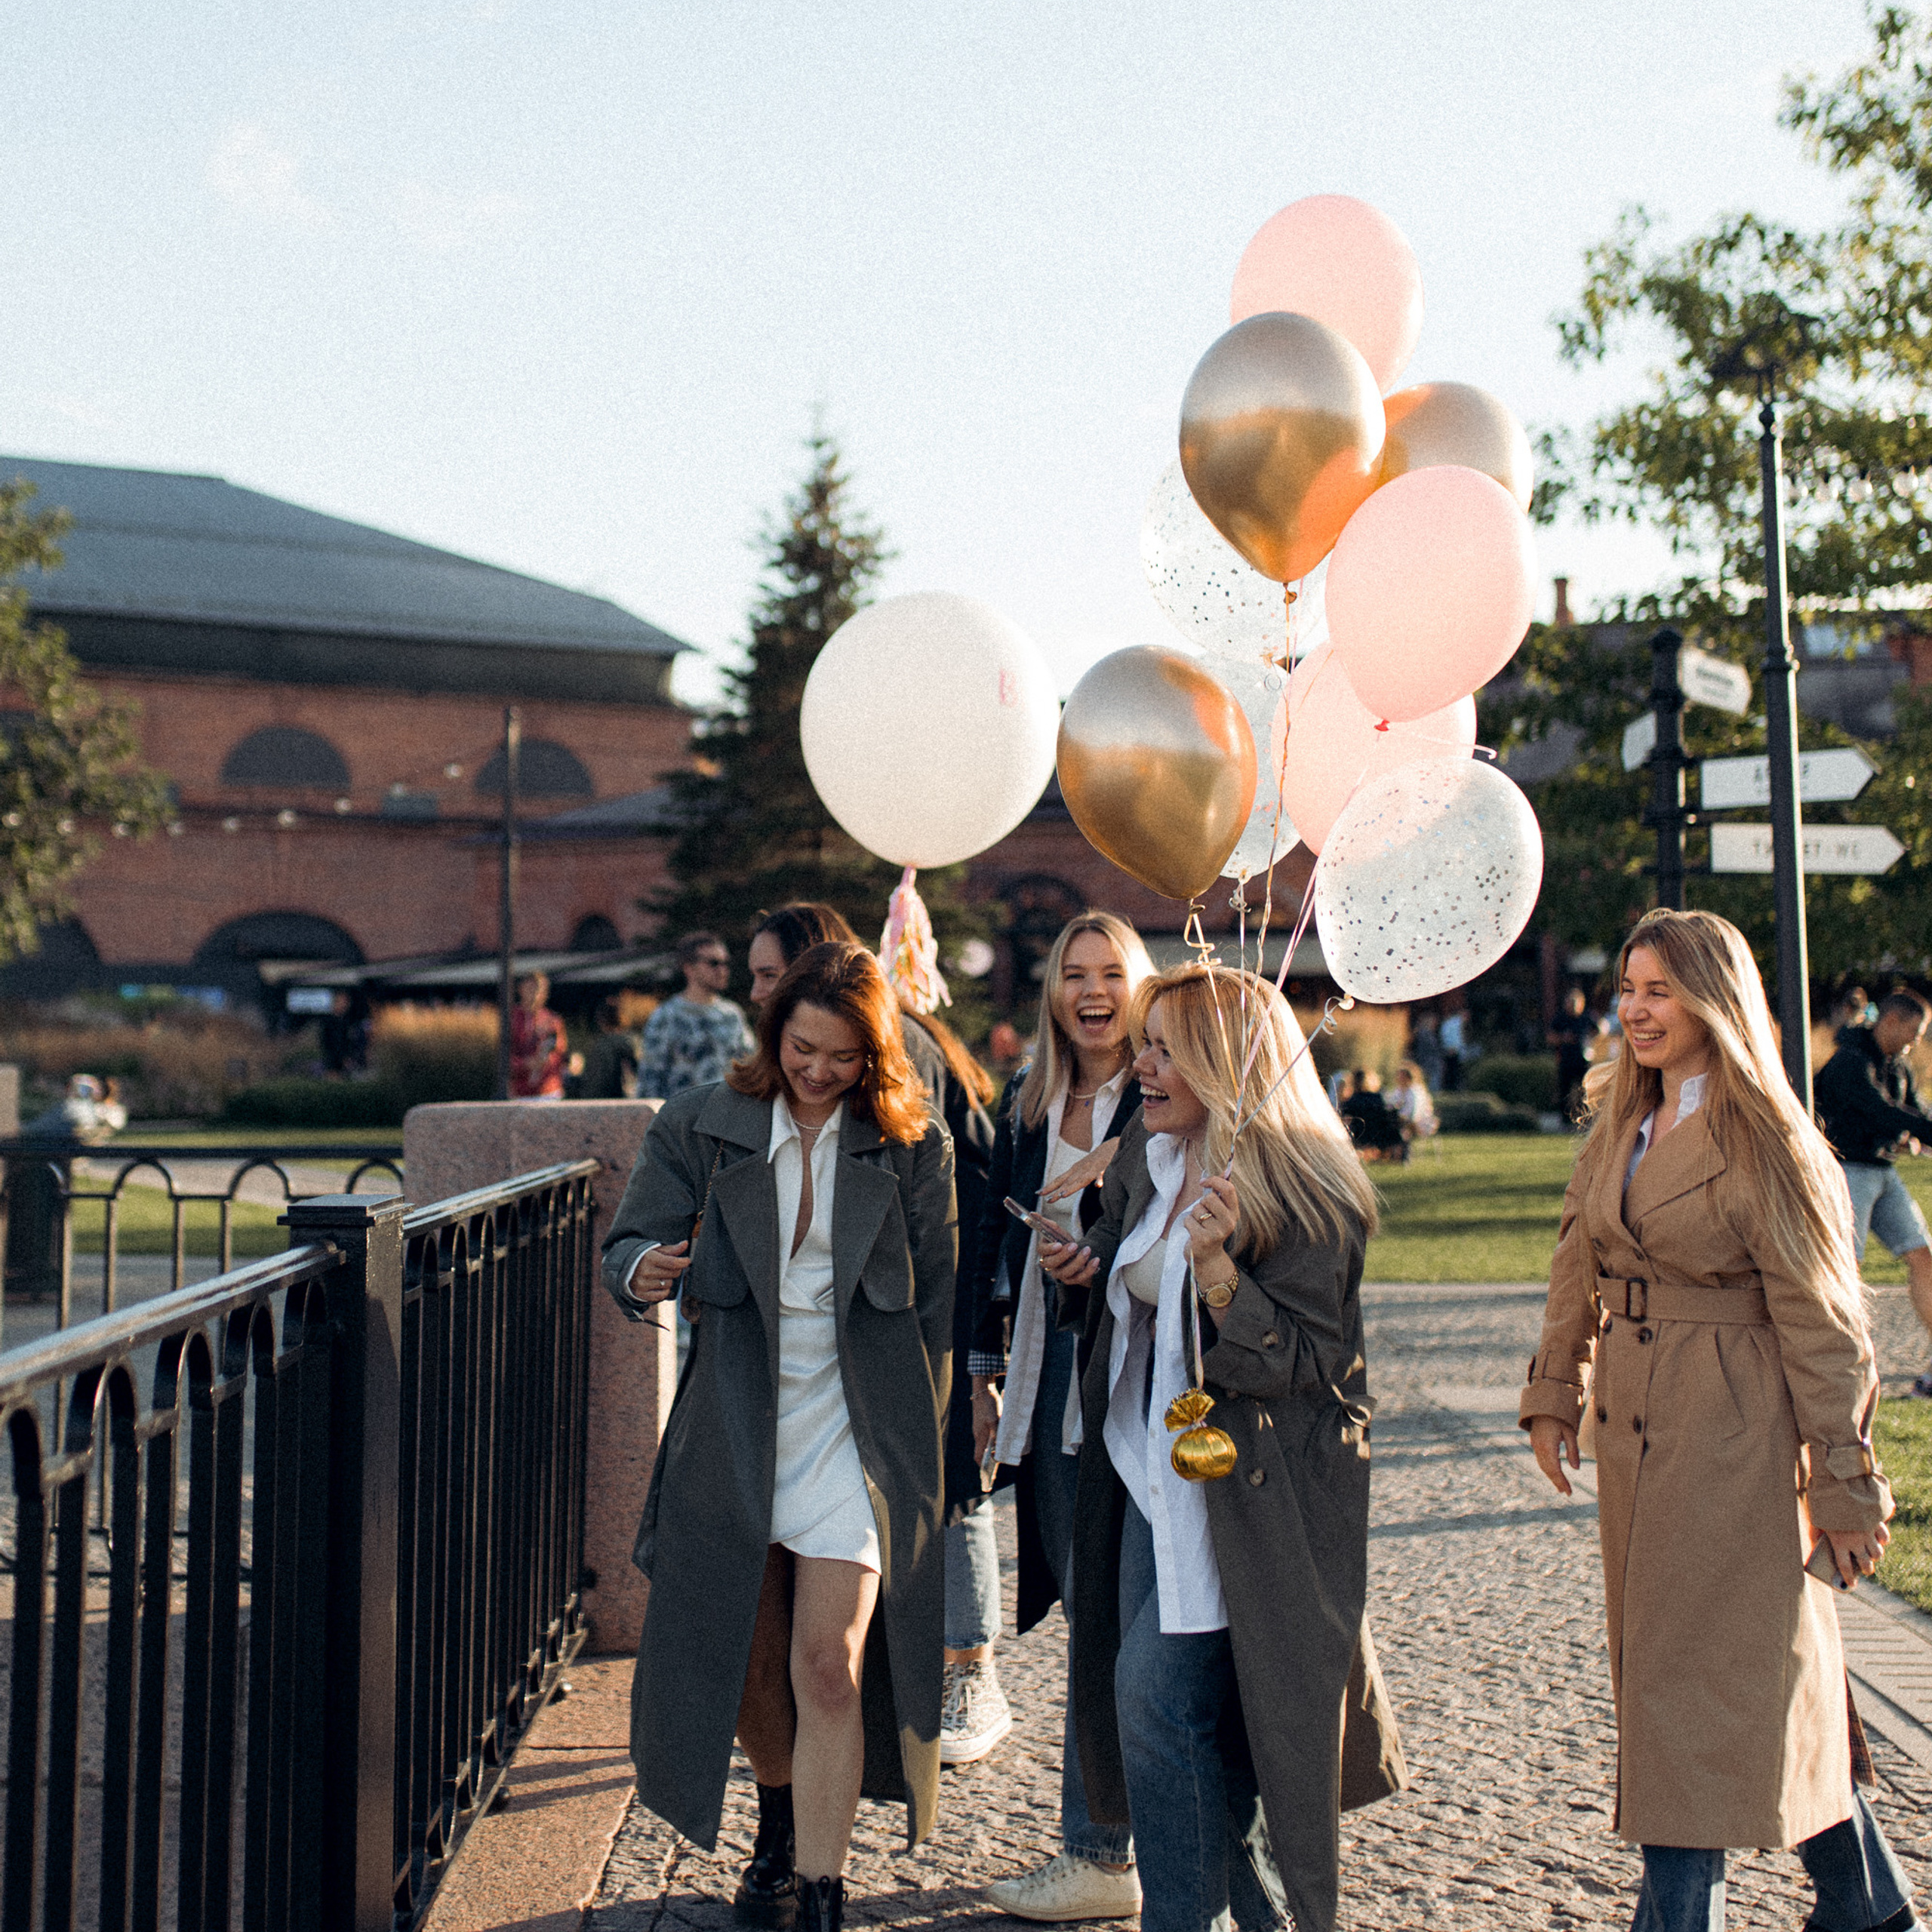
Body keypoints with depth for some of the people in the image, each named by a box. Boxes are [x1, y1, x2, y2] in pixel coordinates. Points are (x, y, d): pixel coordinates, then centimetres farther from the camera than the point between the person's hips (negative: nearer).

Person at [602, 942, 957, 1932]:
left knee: (831, 1668, -7)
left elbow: (938, 1297, 4)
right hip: (734, 1426, 2)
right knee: (732, 1654, 14)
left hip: (855, 1428, -2)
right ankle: (783, 1810, 41)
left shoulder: (913, 1143, -1)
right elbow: (631, 1238, 0)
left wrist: (917, 1431, 1)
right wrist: (641, 1271, -24)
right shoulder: (702, 1125, 0)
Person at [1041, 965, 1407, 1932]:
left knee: (1157, 1695, -12)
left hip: (1248, 1490, -8)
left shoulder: (1306, 1191, -16)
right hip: (1152, 1471, 8)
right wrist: (1082, 1275, 0)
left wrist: (1216, 1268, -32)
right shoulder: (1145, 1160, 7)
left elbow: (1307, 1364, -20)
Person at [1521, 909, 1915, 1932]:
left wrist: (1844, 1489, -12)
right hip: (1635, 1429, 8)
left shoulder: (1763, 1139, -13)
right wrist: (1554, 1396, 12)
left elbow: (1819, 1320, -13)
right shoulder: (1619, 1127, 9)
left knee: (1697, 1691, -2)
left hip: (1734, 1436, -8)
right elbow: (1578, 1272, 16)